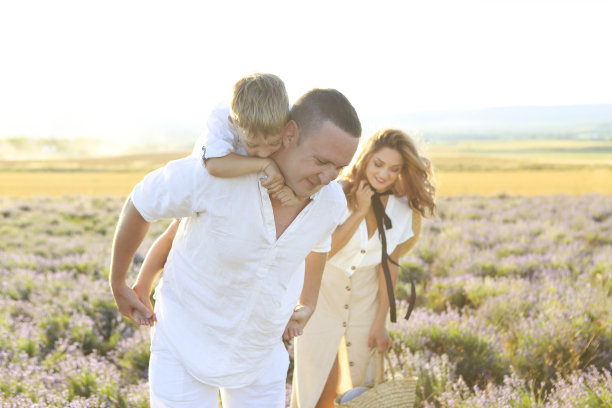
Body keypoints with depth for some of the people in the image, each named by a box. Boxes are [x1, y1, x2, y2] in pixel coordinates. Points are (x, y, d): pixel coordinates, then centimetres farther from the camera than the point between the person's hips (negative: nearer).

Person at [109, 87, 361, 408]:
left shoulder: (331, 201, -16)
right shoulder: (211, 174, -32)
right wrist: (117, 285, 3)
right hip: (186, 343, -4)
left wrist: (309, 303, 27)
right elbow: (138, 205, -12)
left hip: (260, 351, 4)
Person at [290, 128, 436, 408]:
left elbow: (389, 267, -3)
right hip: (322, 294, -3)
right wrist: (360, 211, -28)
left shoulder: (403, 209, -8)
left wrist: (380, 322, -1)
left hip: (364, 300, 3)